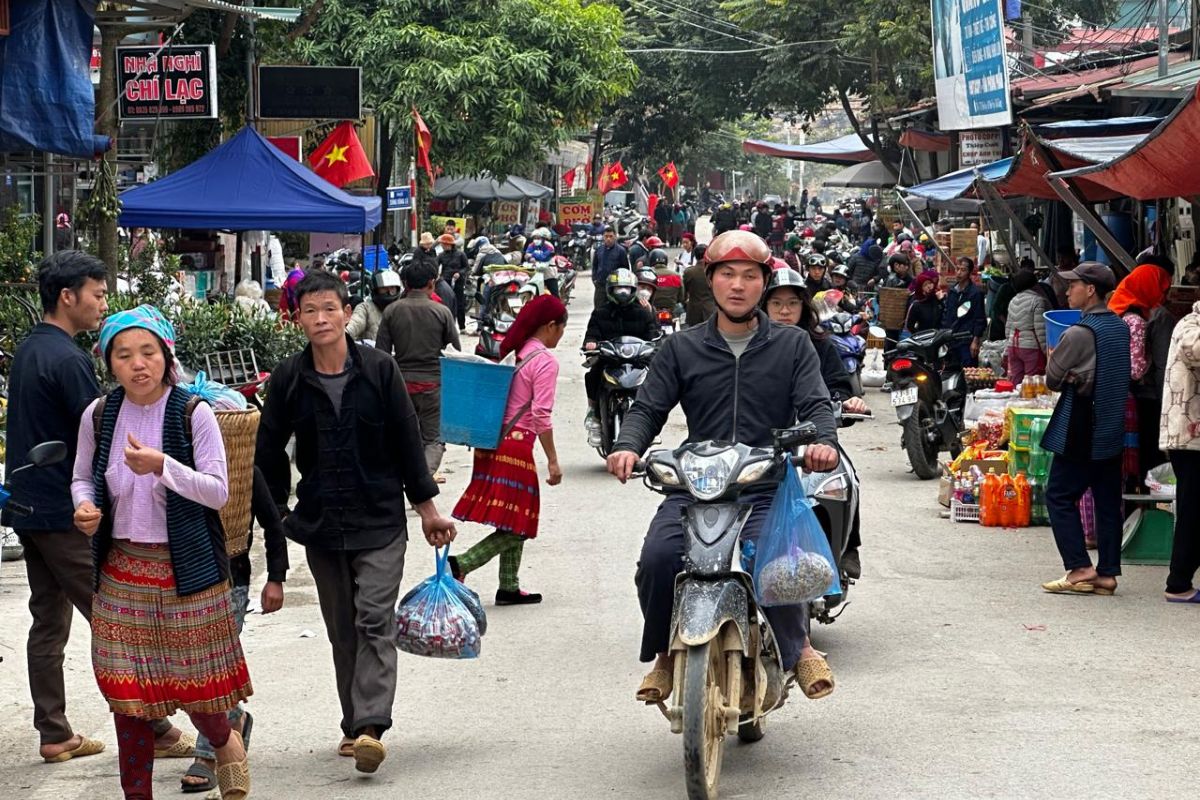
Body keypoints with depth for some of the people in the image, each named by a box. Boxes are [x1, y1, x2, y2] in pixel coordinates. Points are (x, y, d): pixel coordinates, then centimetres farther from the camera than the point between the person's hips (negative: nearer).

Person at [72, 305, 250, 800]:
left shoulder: (194, 415, -9)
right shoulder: (98, 416, 1)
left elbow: (218, 491, -11)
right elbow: (82, 479, 14)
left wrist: (162, 466, -26)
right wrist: (84, 507, -9)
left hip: (186, 568, -3)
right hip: (122, 569, 3)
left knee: (196, 679, 2)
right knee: (127, 688, 4)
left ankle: (225, 744, 35)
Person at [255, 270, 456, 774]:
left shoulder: (378, 369, -4)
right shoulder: (288, 379, 0)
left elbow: (407, 441, 2)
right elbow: (268, 452, 8)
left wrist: (427, 507, 4)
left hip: (379, 520, -2)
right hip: (320, 523, 2)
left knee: (375, 623, -12)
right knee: (342, 632, 8)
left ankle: (370, 727, -18)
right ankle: (355, 725, 17)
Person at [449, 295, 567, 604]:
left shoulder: (516, 352, 12)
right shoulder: (546, 361, -11)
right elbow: (541, 414, -16)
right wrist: (552, 461, -13)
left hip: (495, 439, 9)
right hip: (517, 443, -9)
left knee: (511, 524, 14)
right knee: (516, 527, -4)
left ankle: (509, 587, 16)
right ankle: (461, 565, -16)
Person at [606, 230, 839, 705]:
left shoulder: (792, 345, 13)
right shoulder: (681, 349, 15)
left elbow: (815, 404, 3)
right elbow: (649, 407, 9)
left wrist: (823, 441, -20)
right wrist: (628, 446, -13)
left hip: (768, 490, -1)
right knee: (658, 558, -26)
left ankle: (797, 646, 0)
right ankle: (665, 653, 0)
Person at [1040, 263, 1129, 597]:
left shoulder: (1078, 334, -17)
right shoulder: (1121, 328, 8)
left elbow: (1053, 379, -7)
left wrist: (1053, 358, 12)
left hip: (1080, 430, -8)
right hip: (1113, 429, 8)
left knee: (1060, 496, 1)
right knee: (1108, 501, 9)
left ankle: (1079, 568, -5)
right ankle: (1107, 572, 11)